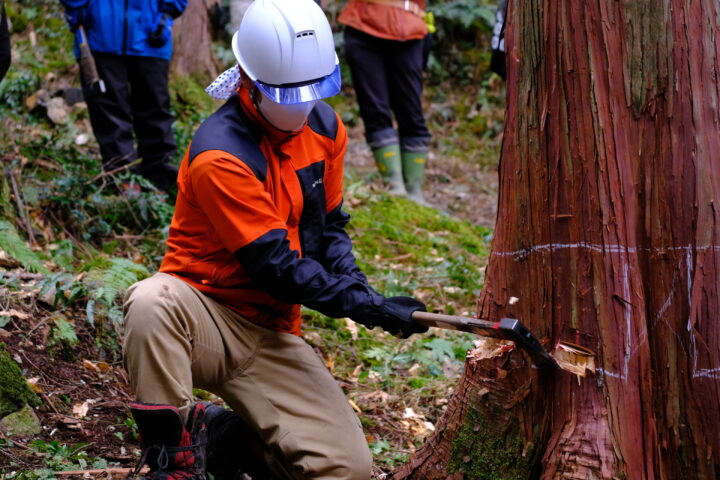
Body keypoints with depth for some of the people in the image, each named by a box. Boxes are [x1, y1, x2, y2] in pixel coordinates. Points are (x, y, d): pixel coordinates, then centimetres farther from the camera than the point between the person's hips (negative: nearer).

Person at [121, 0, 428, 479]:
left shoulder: (324, 128, 2)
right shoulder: (219, 155, -21)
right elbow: (275, 265, -21)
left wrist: (356, 287, -7)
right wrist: (369, 307, -21)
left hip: (273, 336, 6)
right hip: (205, 312, -6)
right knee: (153, 303, -42)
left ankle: (223, 435, 14)